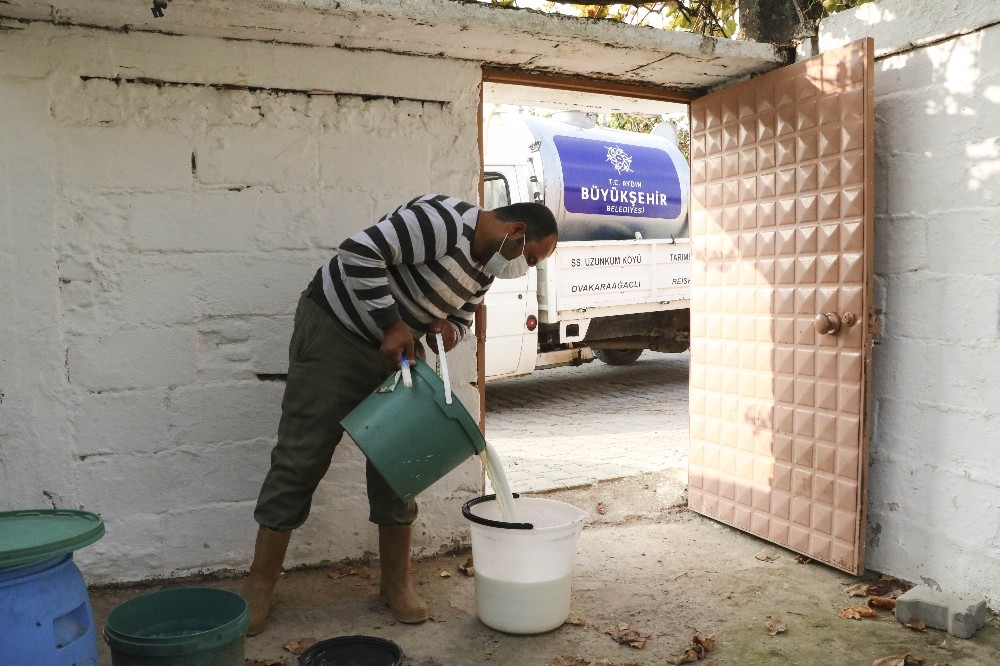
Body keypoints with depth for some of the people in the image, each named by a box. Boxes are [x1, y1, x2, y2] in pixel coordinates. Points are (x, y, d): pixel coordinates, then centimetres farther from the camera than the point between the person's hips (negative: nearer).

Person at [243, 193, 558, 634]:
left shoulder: (486, 266, 3)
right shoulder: (443, 221, -25)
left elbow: (461, 318, 15)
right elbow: (359, 251, -32)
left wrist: (446, 330, -9)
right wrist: (392, 324, -29)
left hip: (393, 350, 8)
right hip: (333, 330, -8)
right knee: (301, 457, -2)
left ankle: (396, 582, 19)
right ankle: (259, 585, 10)